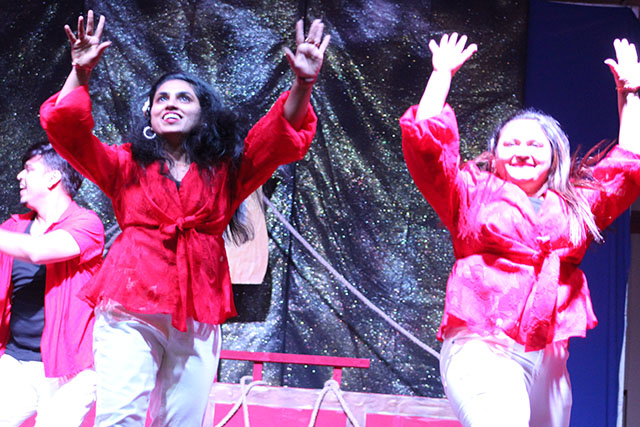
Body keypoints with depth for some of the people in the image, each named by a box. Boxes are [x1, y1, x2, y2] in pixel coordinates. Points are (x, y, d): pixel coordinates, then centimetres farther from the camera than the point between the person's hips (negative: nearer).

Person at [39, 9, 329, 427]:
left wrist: (302, 84, -13)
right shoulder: (127, 166, 15)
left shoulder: (226, 171, 16)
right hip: (131, 311, -1)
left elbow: (282, 137, 3)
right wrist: (80, 75, -11)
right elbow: (65, 127, 4)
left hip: (198, 318, 2)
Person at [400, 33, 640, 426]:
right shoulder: (472, 194, 14)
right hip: (484, 350, -4)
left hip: (549, 361, 5)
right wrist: (443, 74, 14)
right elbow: (425, 138, 6)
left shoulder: (579, 204, 22)